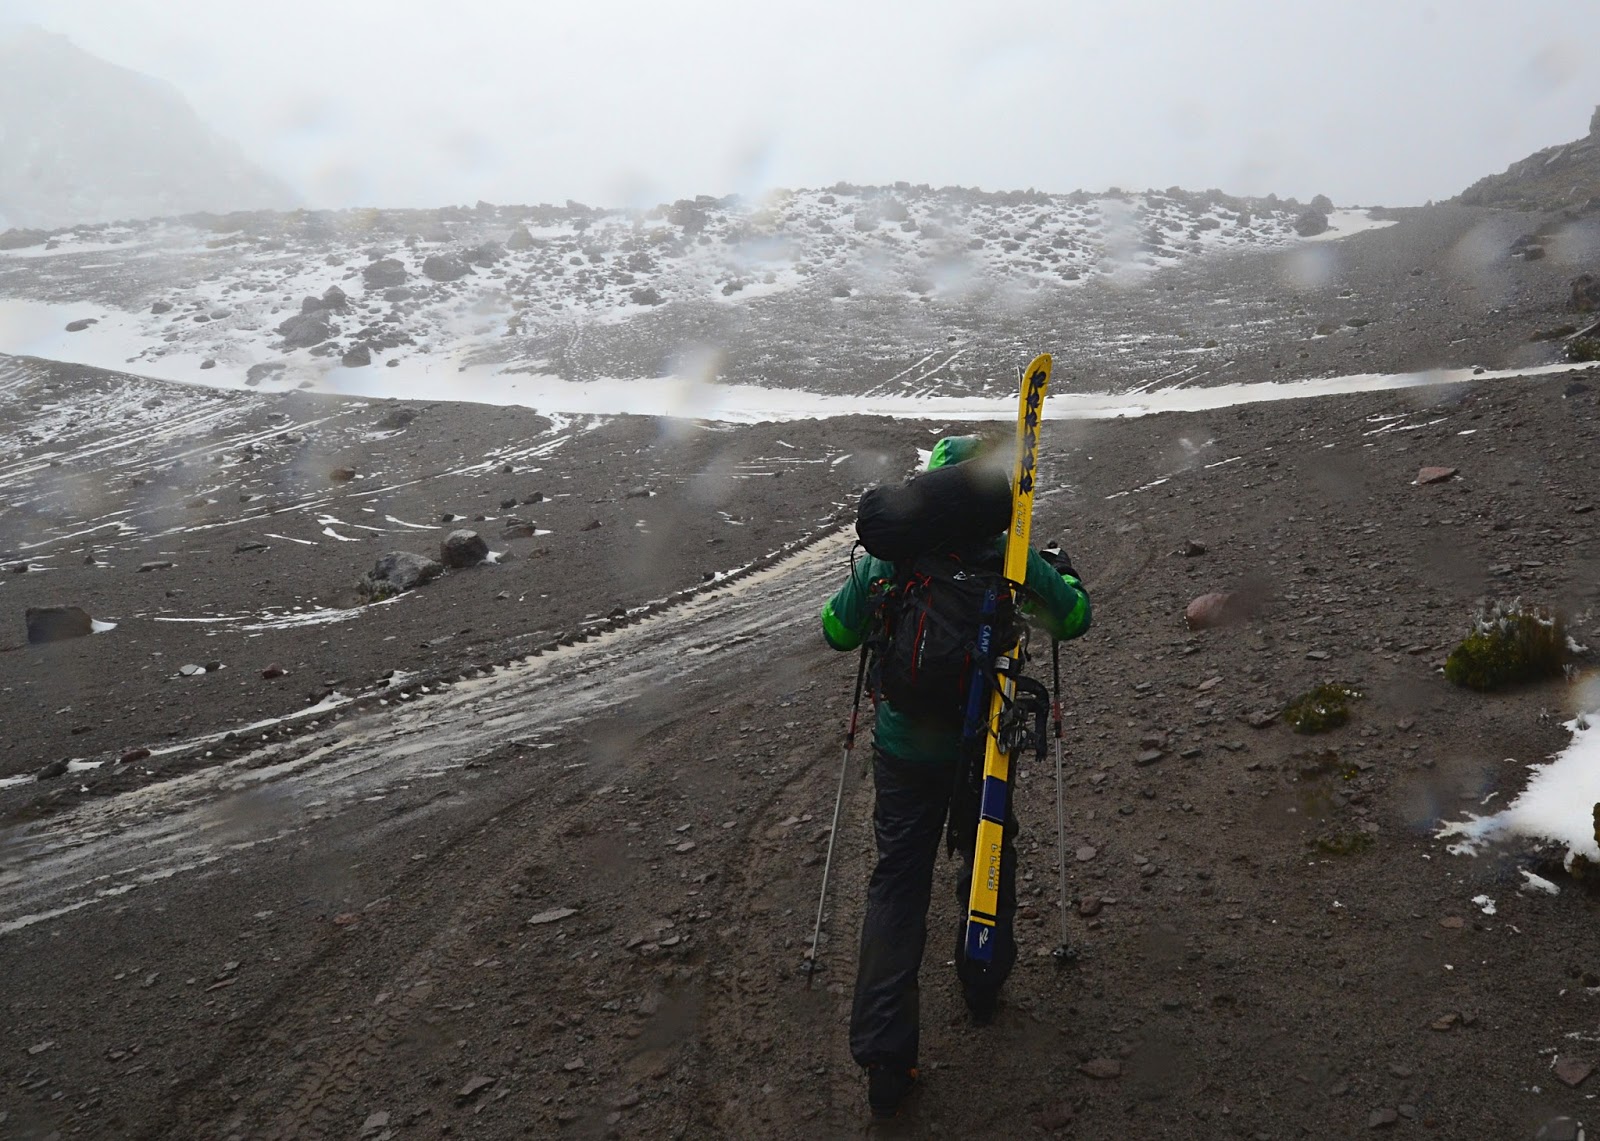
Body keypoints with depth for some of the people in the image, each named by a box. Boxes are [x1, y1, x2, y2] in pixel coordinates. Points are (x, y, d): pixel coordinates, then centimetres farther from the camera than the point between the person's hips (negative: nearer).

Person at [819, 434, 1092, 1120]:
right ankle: (983, 988, 40)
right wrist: (1062, 574, 21)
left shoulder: (886, 555, -5)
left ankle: (884, 1057, -1)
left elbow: (838, 632, 6)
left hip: (904, 748, 1)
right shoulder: (1007, 554, -10)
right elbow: (1072, 619, 1)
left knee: (897, 884, 5)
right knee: (988, 864, 23)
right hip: (984, 746, -1)